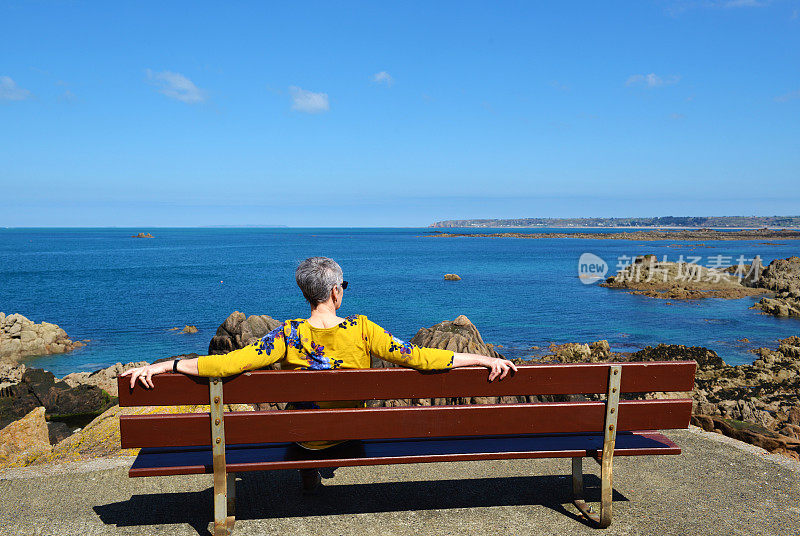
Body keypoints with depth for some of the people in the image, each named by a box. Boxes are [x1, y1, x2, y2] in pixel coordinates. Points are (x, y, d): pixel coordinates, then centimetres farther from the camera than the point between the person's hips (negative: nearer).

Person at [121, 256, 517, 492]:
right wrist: (486, 359, -16)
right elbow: (417, 357, -23)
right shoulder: (362, 330, -22)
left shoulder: (289, 336, -22)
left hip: (303, 435, 0)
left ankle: (308, 472, 48)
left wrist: (163, 365, -18)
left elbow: (229, 363, -26)